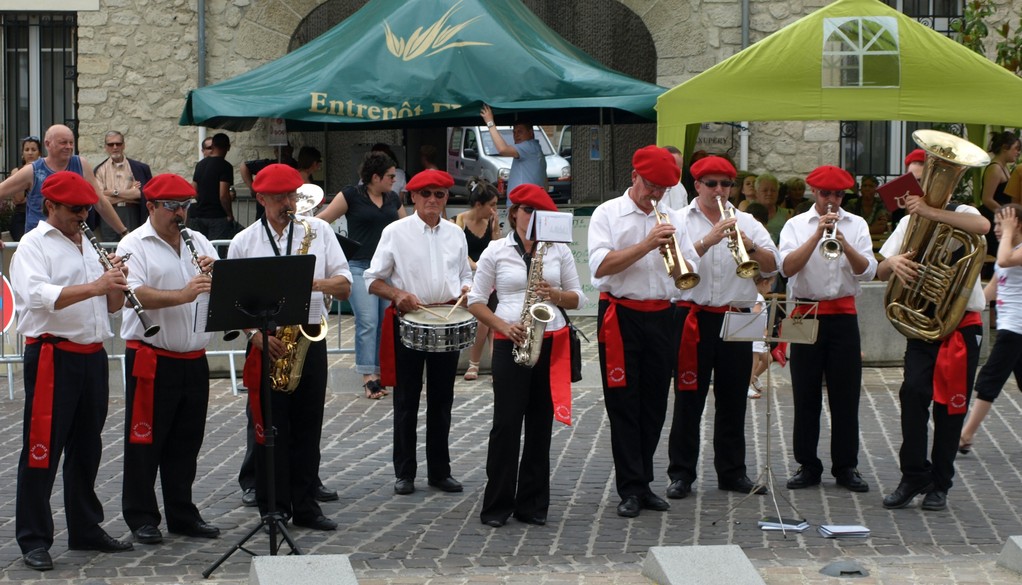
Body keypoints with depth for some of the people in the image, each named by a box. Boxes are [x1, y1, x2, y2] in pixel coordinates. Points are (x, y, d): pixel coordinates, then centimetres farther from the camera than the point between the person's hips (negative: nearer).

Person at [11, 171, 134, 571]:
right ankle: (33, 539, 0)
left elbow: (112, 306, 19)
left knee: (86, 448, 14)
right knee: (42, 449, -4)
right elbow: (38, 296, -23)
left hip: (92, 355, 7)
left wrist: (116, 285, -3)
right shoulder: (33, 246, -5)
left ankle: (86, 529, 23)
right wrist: (94, 286, -30)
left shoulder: (88, 246, 18)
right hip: (53, 356, -7)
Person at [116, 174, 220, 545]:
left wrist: (214, 274, -10)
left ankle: (182, 514, 21)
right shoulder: (134, 246, -4)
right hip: (151, 359, -5)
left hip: (194, 360, 6)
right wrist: (182, 295, -31)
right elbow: (136, 294, -20)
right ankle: (141, 518, 8)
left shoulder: (199, 243, 14)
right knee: (144, 440, 1)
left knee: (186, 442, 11)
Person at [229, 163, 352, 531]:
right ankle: (273, 511, 9)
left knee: (308, 429, 7)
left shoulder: (319, 231, 6)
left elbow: (345, 287, 5)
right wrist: (256, 334, -13)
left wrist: (317, 283, -16)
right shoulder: (244, 242, 3)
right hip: (267, 346, -2)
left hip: (310, 342, 2)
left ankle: (305, 508, 16)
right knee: (271, 430, 1)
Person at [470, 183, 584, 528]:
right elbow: (476, 301, 4)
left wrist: (556, 295, -10)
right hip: (510, 344, -2)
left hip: (551, 343, 2)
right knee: (506, 423, -4)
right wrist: (503, 326, -12)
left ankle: (532, 505, 11)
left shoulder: (559, 250, 9)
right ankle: (497, 505, 3)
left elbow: (578, 298, 11)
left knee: (540, 424, 5)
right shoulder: (496, 251, 3)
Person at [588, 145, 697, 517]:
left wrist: (673, 254, -10)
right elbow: (601, 266, -13)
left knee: (654, 404, 7)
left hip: (660, 317, 4)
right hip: (622, 316, -4)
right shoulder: (609, 214, 1)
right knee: (624, 404, -3)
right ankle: (630, 489, -1)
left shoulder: (671, 218, 13)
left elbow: (688, 274, 11)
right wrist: (647, 245, -18)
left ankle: (642, 483, 15)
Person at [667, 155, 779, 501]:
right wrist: (708, 241, -22)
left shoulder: (746, 223, 10)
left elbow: (773, 266, 0)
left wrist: (750, 246, -17)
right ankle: (681, 474, 5)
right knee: (688, 399, 0)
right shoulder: (680, 221, 3)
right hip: (694, 318, -3)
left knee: (733, 400, 8)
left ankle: (732, 472, 16)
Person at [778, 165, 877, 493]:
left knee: (846, 394, 1)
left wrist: (845, 245, -20)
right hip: (806, 314, -1)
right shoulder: (796, 225, 5)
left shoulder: (857, 225, 8)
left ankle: (846, 467, 8)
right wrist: (817, 236, -17)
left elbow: (868, 271, -4)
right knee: (805, 395, 2)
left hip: (843, 315, 1)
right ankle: (807, 465, 9)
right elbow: (787, 267, -11)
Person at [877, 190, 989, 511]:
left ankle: (939, 484, 12)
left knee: (950, 405, 1)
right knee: (913, 392, -14)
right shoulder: (909, 222, 10)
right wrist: (893, 262, -19)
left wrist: (930, 212, -35)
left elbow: (983, 226, -28)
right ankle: (914, 476, -4)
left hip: (962, 325, -3)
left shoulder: (961, 214, -3)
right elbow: (880, 271, 6)